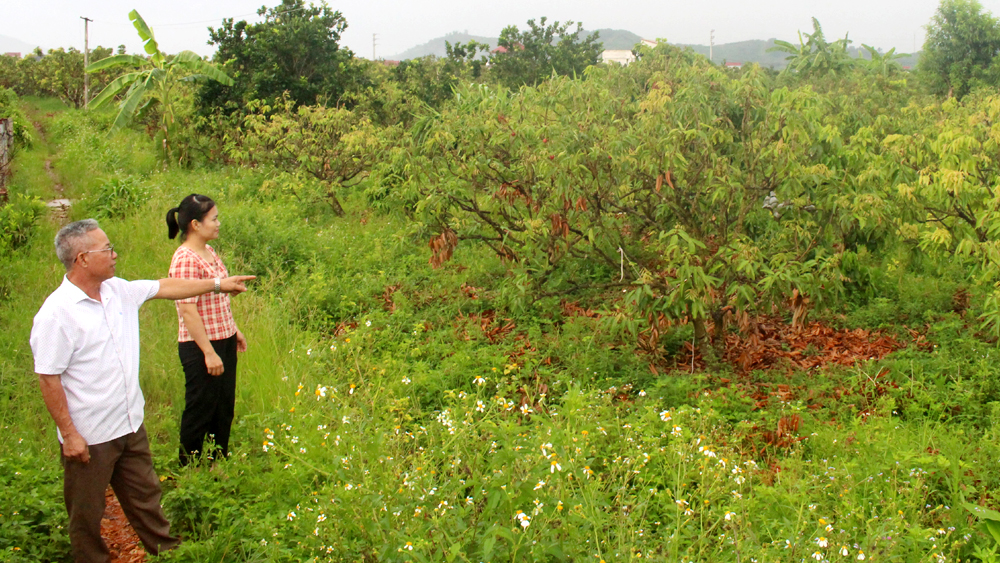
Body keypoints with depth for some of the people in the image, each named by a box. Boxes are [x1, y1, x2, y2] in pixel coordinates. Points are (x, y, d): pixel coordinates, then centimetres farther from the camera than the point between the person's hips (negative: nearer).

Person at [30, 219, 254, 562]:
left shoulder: (118, 291, 0)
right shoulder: (56, 313, -21)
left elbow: (165, 288, 14)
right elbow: (48, 379, -19)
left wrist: (218, 285, 18)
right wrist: (69, 434, -17)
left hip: (131, 426, 7)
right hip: (88, 437, -7)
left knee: (145, 496, 23)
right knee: (87, 514, 12)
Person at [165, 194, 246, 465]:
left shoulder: (209, 252, 8)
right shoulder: (185, 260, -20)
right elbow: (188, 311, -22)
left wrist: (235, 330, 20)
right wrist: (209, 352, -22)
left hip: (224, 341, 9)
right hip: (200, 347, -9)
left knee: (224, 407, 17)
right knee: (200, 411, 4)